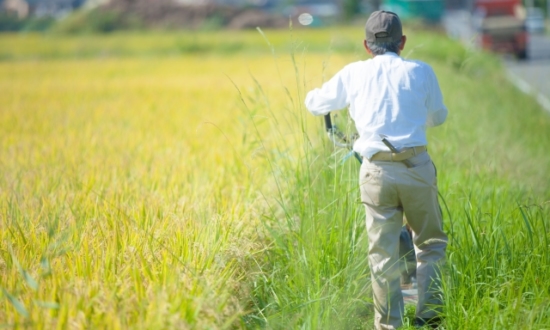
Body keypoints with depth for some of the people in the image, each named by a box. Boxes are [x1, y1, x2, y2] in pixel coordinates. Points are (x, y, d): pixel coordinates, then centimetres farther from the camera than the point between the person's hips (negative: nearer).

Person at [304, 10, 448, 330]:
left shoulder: (353, 74, 7)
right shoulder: (420, 72, 6)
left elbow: (315, 104, 22)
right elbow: (438, 116, 22)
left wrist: (315, 94, 46)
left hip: (376, 172, 1)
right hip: (417, 167, 0)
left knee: (383, 253, 6)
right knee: (431, 244, 15)